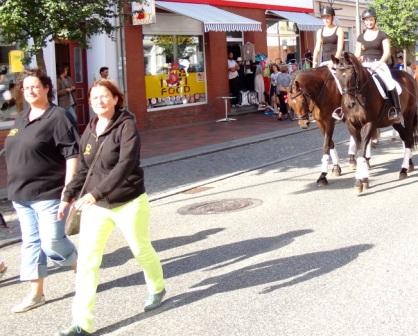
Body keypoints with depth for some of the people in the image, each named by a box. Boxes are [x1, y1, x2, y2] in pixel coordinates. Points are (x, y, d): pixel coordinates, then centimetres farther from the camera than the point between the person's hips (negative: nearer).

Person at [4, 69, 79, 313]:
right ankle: (36, 293, 18)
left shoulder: (57, 117, -12)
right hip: (21, 193, 8)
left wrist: (68, 187, -22)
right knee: (31, 241, 10)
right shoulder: (22, 118, 13)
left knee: (52, 241, -6)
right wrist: (15, 187, 20)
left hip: (48, 193, -8)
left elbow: (72, 154, -17)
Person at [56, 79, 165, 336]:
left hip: (129, 203, -5)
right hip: (96, 206, 5)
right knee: (87, 259, -3)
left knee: (142, 250, 15)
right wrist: (69, 196, 9)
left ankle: (157, 289, 46)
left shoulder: (127, 125, -15)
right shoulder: (90, 130, 5)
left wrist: (96, 192, -34)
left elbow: (126, 165, -27)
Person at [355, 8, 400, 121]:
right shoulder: (360, 37, 14)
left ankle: (396, 110, -23)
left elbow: (387, 52, -4)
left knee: (389, 82, -28)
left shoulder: (382, 35, 4)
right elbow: (357, 54, 14)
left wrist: (380, 62, -21)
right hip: (364, 65, 4)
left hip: (379, 63, -4)